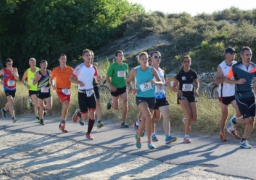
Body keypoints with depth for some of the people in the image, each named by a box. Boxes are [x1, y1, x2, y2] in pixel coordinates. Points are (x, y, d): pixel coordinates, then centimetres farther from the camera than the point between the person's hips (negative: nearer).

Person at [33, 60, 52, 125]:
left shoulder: (49, 72, 3)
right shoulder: (37, 73, -4)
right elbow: (34, 83, -3)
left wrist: (51, 84, 2)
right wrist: (37, 78, -21)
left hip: (47, 91, 2)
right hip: (40, 92, -2)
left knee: (49, 106, -11)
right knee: (41, 107, 3)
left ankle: (44, 108, 26)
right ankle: (41, 120, 21)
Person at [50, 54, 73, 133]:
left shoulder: (70, 69, 0)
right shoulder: (55, 70, 0)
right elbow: (51, 78, 14)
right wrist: (52, 85, -4)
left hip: (68, 91, 3)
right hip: (59, 90, -3)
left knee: (66, 108, 8)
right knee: (65, 104, -24)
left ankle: (62, 125, 23)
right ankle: (62, 123, -10)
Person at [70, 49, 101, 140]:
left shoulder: (94, 68, 5)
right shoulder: (79, 67, -8)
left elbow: (97, 80, 16)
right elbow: (71, 78, -3)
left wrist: (98, 79, -8)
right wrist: (79, 82, -21)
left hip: (91, 92, 3)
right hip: (82, 93, -3)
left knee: (92, 114, -9)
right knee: (85, 117, -2)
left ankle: (88, 134, 5)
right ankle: (78, 113, 33)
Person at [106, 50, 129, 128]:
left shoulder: (125, 65, 3)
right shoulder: (113, 66, -11)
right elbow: (107, 77, -8)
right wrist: (111, 86, -18)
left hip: (123, 87, 3)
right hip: (115, 88, -3)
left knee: (125, 105, -12)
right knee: (116, 107, 9)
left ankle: (123, 122, -2)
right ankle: (111, 101, 45)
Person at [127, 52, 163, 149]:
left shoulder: (152, 70, -2)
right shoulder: (134, 71, -4)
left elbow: (161, 82, -1)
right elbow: (128, 81, 9)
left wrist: (155, 82, -23)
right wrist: (131, 89, -11)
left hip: (151, 97, 3)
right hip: (140, 97, -3)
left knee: (145, 119, 14)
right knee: (148, 117, -24)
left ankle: (138, 136, 42)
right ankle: (149, 140, -18)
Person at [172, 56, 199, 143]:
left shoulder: (193, 73, 1)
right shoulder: (179, 74, -5)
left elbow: (197, 83, 17)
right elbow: (174, 87, -1)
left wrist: (196, 90, -3)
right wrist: (178, 90, -22)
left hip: (191, 96, 3)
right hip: (182, 96, -3)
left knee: (194, 117, -6)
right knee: (189, 115, -19)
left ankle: (185, 120, 33)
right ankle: (186, 136, -4)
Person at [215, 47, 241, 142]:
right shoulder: (221, 66, -10)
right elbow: (217, 81, -19)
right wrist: (227, 77, -32)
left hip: (234, 93, 3)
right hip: (224, 94, -3)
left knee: (239, 111, -11)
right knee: (224, 115, 6)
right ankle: (222, 133, 22)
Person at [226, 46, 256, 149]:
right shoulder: (235, 67, -9)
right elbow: (227, 80, -1)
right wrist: (237, 81, -16)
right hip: (240, 95, -5)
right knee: (248, 119, -13)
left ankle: (244, 141, 14)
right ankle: (233, 121, 17)